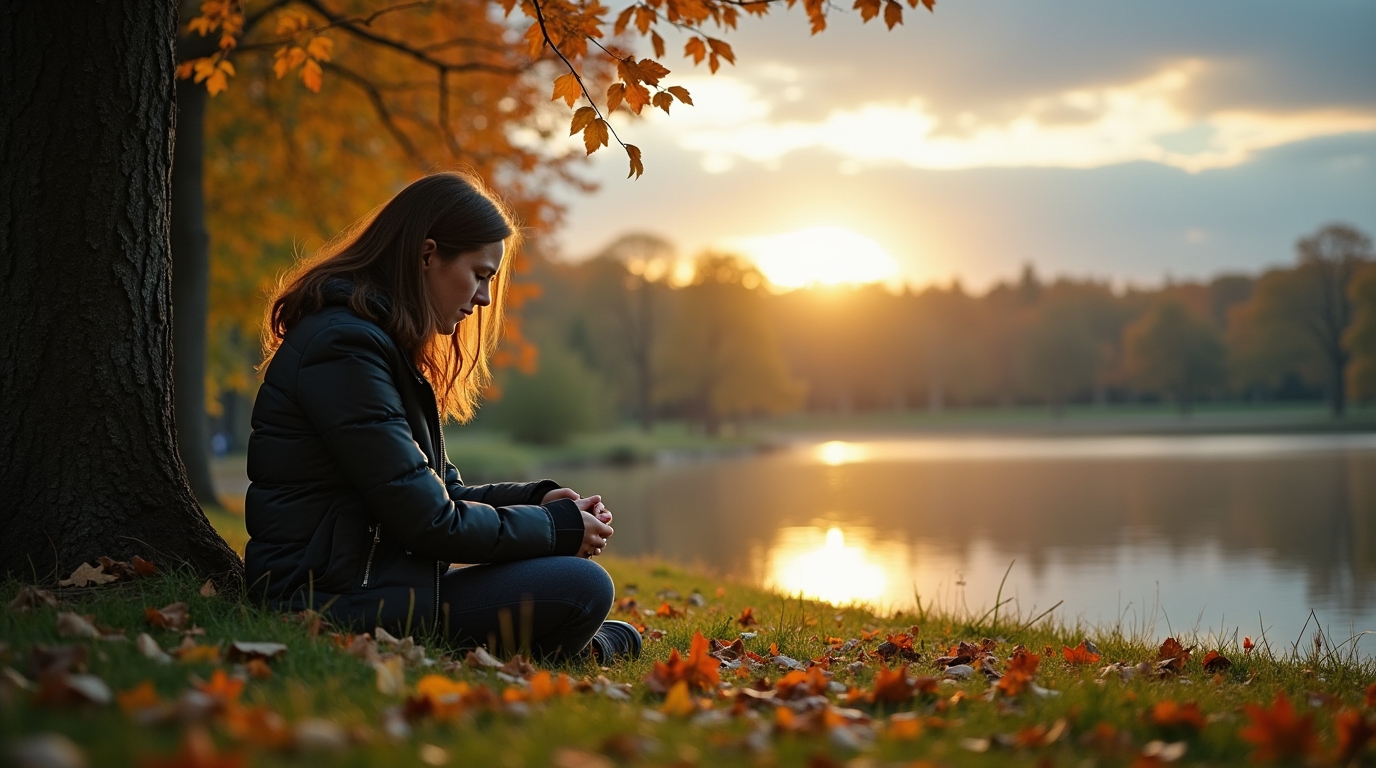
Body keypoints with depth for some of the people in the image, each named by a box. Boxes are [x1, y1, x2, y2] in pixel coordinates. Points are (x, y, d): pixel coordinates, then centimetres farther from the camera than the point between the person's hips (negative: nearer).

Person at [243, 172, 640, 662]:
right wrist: (558, 527, -8)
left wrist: (535, 499, 2)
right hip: (334, 600, -11)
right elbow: (429, 522, -19)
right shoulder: (344, 347, -18)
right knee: (582, 589, -16)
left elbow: (434, 493, 16)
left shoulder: (382, 342, 16)